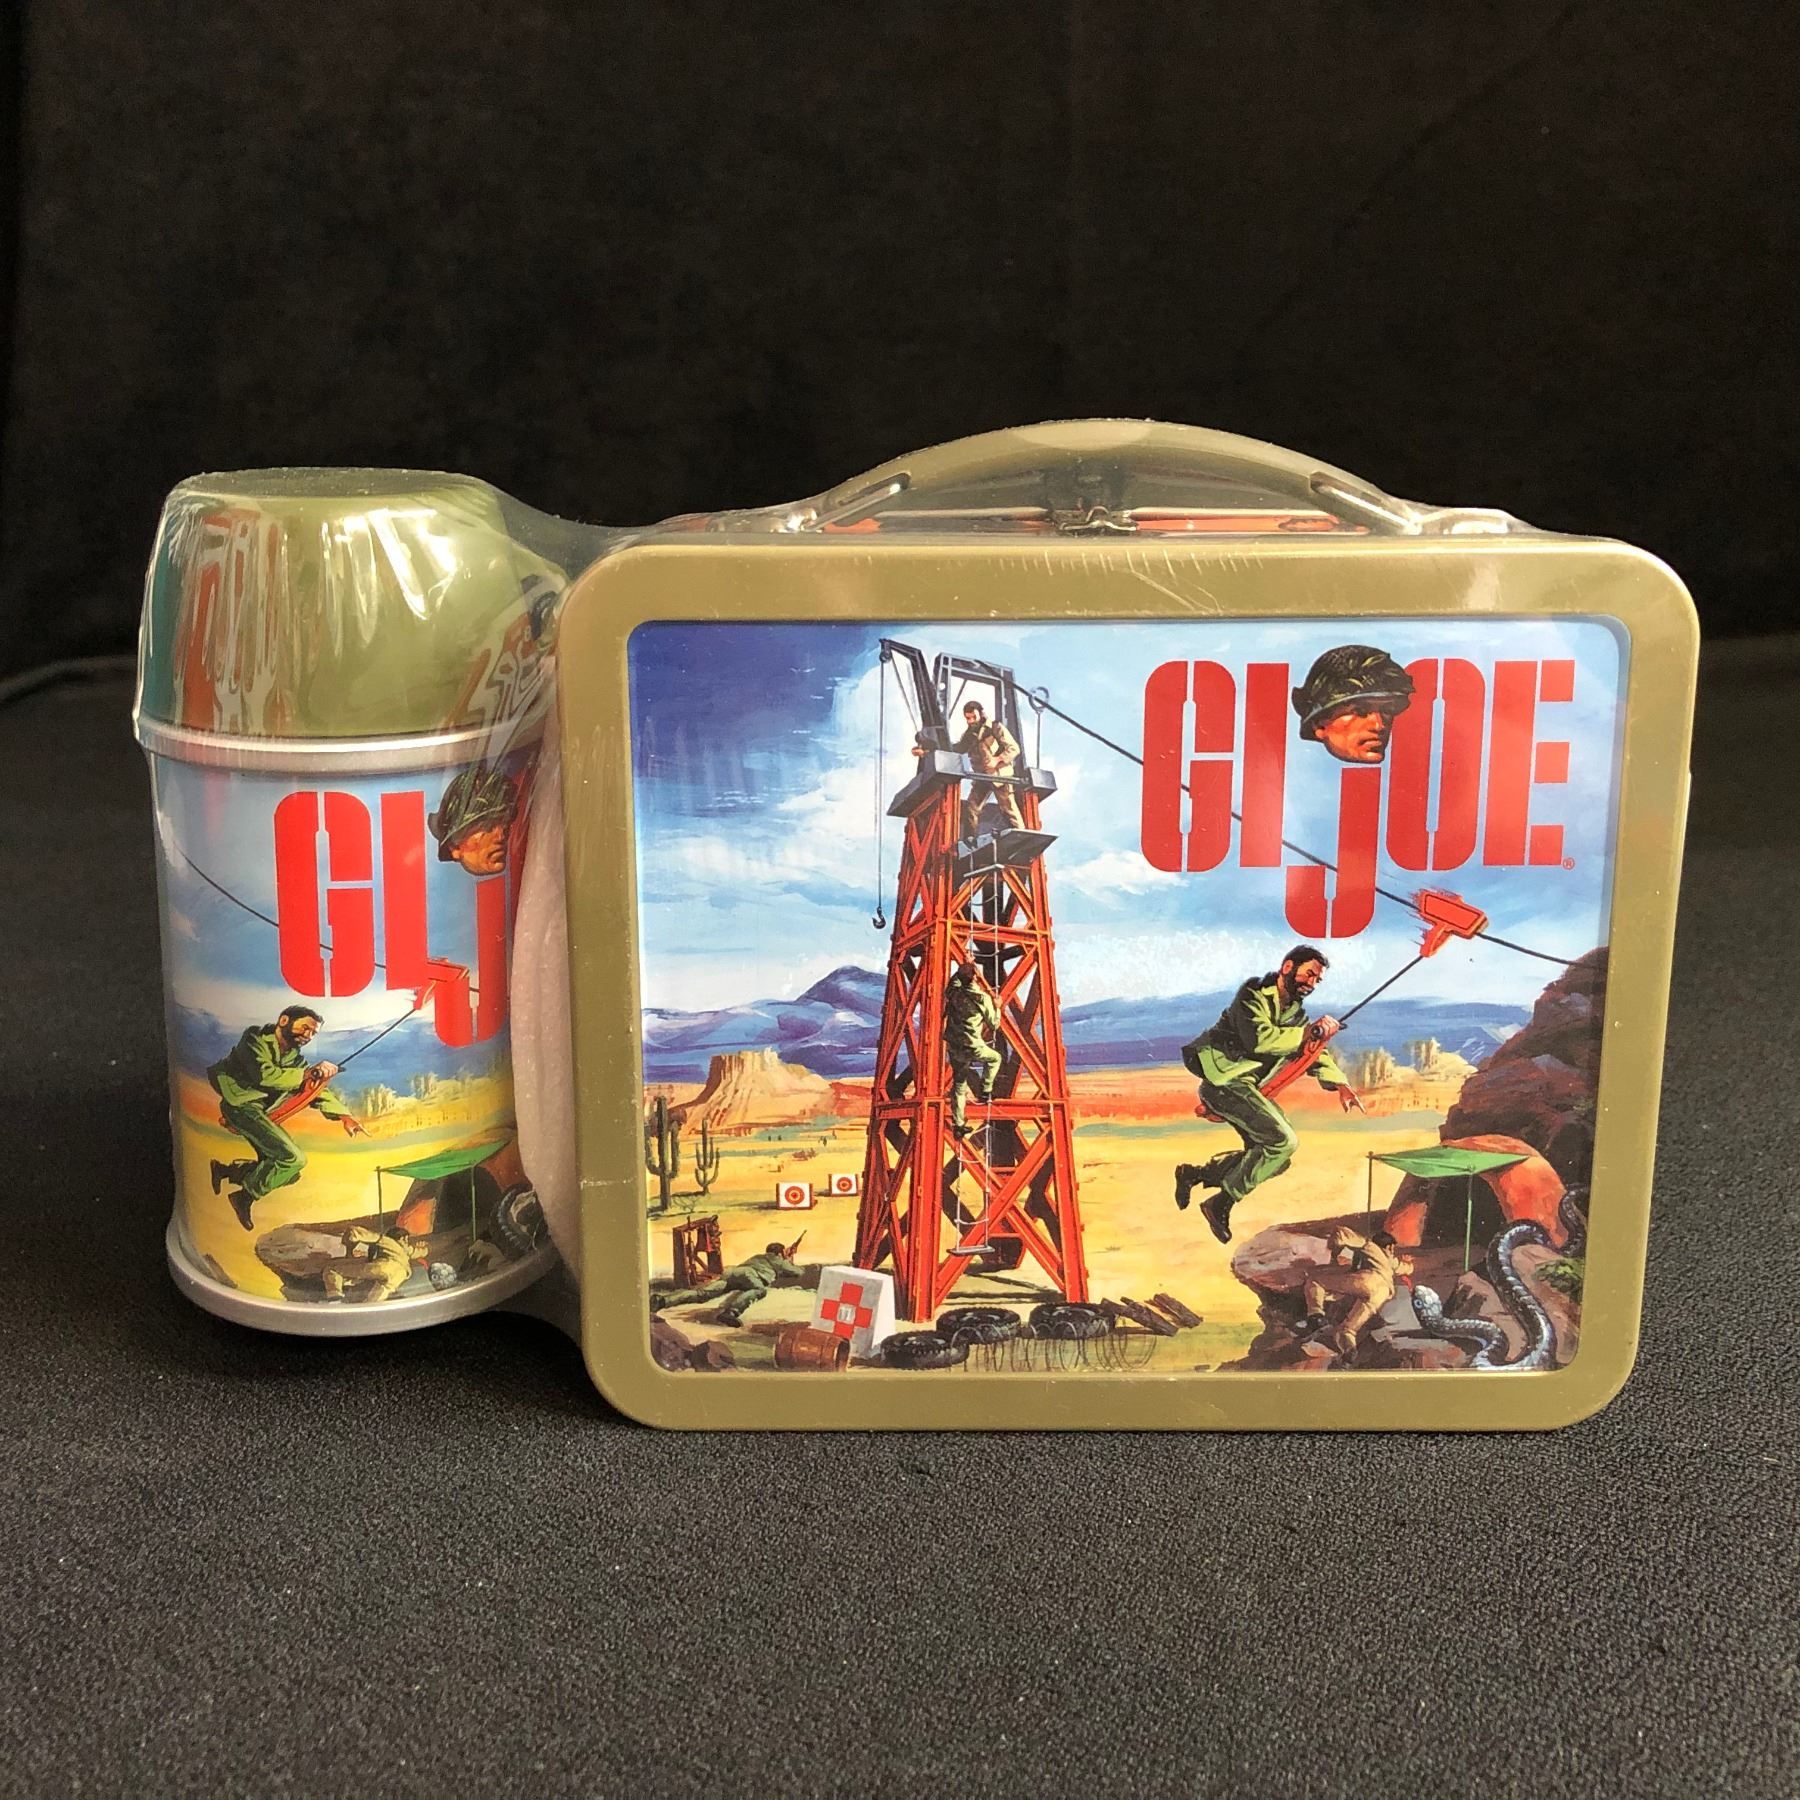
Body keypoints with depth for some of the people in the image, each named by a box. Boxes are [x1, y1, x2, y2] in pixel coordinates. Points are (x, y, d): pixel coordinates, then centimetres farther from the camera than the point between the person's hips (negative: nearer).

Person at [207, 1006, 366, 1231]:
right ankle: (245, 1196, -3)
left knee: (289, 1173, 6)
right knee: (293, 1159, -19)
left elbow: (316, 1091, 9)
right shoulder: (255, 1040, -9)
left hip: (263, 1112, 9)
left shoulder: (295, 1056, 13)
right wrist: (307, 1074, -25)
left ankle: (228, 1170, 19)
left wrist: (344, 1115, -5)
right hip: (242, 1105, -9)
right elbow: (264, 1075, -25)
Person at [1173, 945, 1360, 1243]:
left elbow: (1314, 1052, 14)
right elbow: (1259, 1039, -26)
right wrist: (1307, 1033, -24)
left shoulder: (1296, 1012, 16)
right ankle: (1221, 1203, -9)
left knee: (1270, 1155, 9)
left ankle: (1193, 1174, 19)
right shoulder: (1253, 995, -11)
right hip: (1224, 1081, -9)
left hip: (1247, 1089, 9)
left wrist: (1339, 1083, -2)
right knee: (1283, 1142, -18)